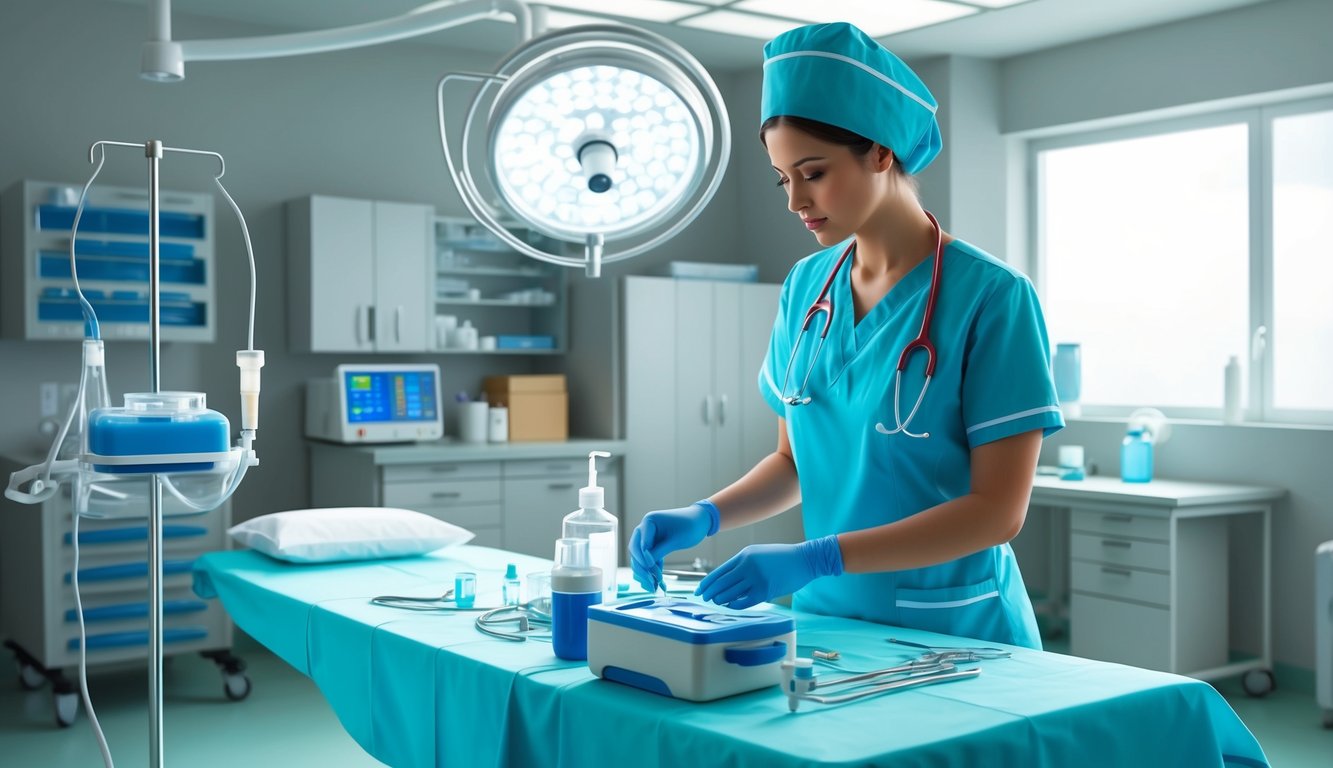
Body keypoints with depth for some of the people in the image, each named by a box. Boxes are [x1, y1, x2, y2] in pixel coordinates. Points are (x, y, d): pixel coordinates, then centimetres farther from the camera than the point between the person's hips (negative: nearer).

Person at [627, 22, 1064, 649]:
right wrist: (705, 517, -8)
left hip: (953, 635, -4)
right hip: (827, 618, 5)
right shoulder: (804, 287, 1)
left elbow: (999, 510, -19)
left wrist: (816, 558, -26)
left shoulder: (990, 296, -16)